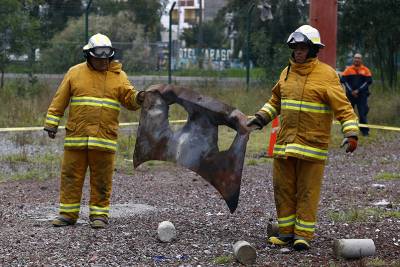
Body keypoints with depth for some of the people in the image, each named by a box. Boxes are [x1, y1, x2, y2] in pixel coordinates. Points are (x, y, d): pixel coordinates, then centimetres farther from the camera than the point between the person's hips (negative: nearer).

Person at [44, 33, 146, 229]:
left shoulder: (118, 76, 7)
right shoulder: (75, 73, 7)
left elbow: (128, 98, -2)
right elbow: (60, 100, 8)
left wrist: (138, 98, -23)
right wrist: (51, 122, 4)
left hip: (104, 138, -1)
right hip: (76, 137, 1)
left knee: (101, 179, 3)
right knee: (71, 176, 4)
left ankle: (99, 214, 11)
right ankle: (68, 214, 12)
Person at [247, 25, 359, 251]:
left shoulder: (326, 74, -7)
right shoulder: (287, 72, 12)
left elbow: (343, 106, -11)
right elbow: (276, 100, 27)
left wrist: (351, 133, -21)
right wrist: (260, 119, 19)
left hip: (312, 144, -6)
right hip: (285, 142, 6)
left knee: (307, 191, -1)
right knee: (283, 188, 9)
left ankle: (304, 234, 7)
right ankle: (287, 232, 19)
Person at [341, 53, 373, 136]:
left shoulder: (365, 70, 4)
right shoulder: (348, 69, 5)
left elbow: (368, 81, -3)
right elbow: (343, 80, -1)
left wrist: (358, 90, -11)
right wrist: (351, 91, -10)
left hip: (362, 95, -1)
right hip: (350, 95, 1)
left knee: (362, 113, -6)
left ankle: (364, 130, -1)